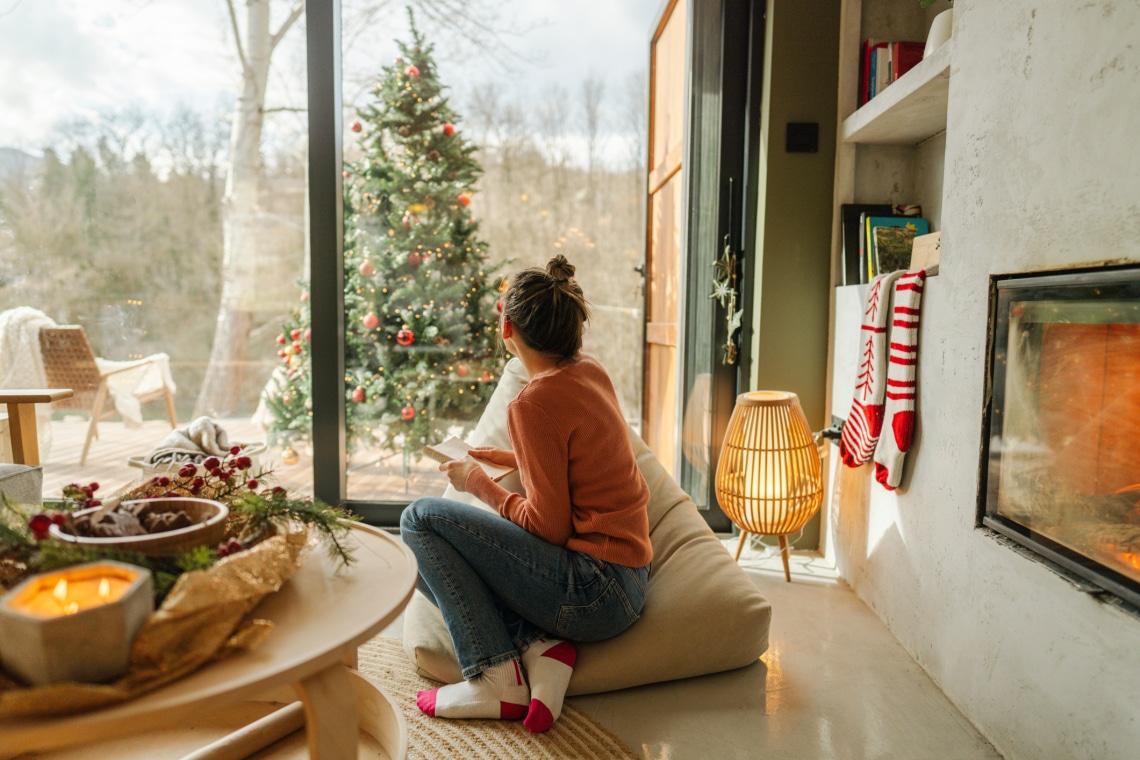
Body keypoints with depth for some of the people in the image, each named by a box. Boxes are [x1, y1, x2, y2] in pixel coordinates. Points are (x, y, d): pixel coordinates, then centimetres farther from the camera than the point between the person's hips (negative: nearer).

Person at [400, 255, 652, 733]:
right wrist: (514, 459, 22)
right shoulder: (591, 372, 5)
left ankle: (496, 678, -5)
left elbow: (549, 526, -17)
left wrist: (480, 485, -3)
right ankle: (542, 647, 3)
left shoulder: (534, 403, -19)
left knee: (422, 519, -5)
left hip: (594, 591, -9)